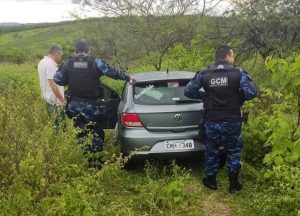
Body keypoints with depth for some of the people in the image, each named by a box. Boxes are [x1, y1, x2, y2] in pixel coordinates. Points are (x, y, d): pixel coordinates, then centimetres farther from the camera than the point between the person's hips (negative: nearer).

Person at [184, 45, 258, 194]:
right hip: (232, 121, -1)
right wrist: (238, 98, 4)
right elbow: (252, 93, -15)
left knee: (211, 150, 18)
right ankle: (234, 184, 21)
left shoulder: (204, 74, -3)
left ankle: (211, 181, 31)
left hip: (211, 121, 2)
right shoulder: (238, 73, -9)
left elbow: (188, 91, -2)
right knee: (234, 151, 15)